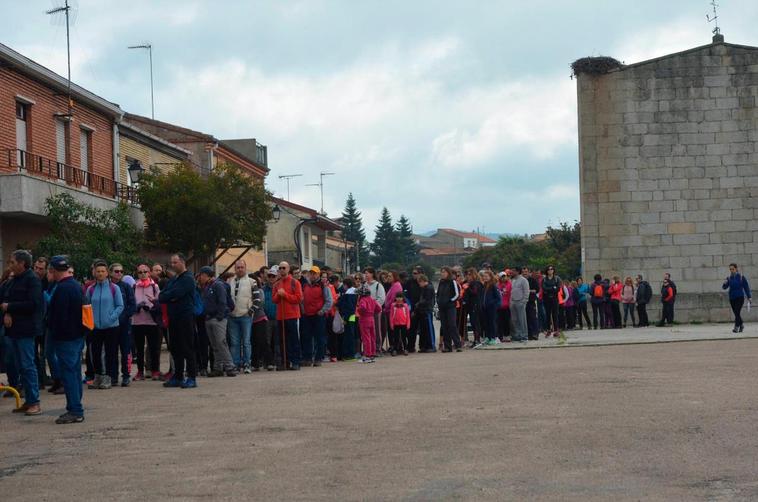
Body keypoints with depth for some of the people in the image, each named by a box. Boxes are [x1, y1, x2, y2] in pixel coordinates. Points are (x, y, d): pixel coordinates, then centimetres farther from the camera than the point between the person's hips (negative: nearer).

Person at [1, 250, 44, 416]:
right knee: (21, 367, 11)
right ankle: (28, 401, 16)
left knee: (27, 366, -8)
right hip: (14, 328, 9)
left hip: (25, 330, -9)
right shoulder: (14, 280, 16)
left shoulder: (32, 280, -10)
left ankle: (34, 403, -6)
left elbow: (32, 304, -19)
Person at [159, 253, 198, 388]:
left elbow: (176, 293, -19)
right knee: (175, 348, 10)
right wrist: (169, 297, -12)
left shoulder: (188, 279, -8)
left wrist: (163, 297, -3)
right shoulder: (172, 280, 19)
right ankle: (178, 377, 17)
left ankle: (192, 378, -2)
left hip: (185, 318, -8)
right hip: (174, 318, 8)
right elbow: (161, 295, 9)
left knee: (187, 348, -6)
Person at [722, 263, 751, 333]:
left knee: (737, 312, -16)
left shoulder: (741, 277, -3)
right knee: (736, 313, 10)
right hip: (732, 298, 4)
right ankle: (741, 325, 31)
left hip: (740, 297, -4)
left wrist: (749, 297, 2)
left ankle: (736, 327, -18)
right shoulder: (729, 278, 4)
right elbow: (724, 287, -2)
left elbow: (746, 287, 2)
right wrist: (725, 284, -25)